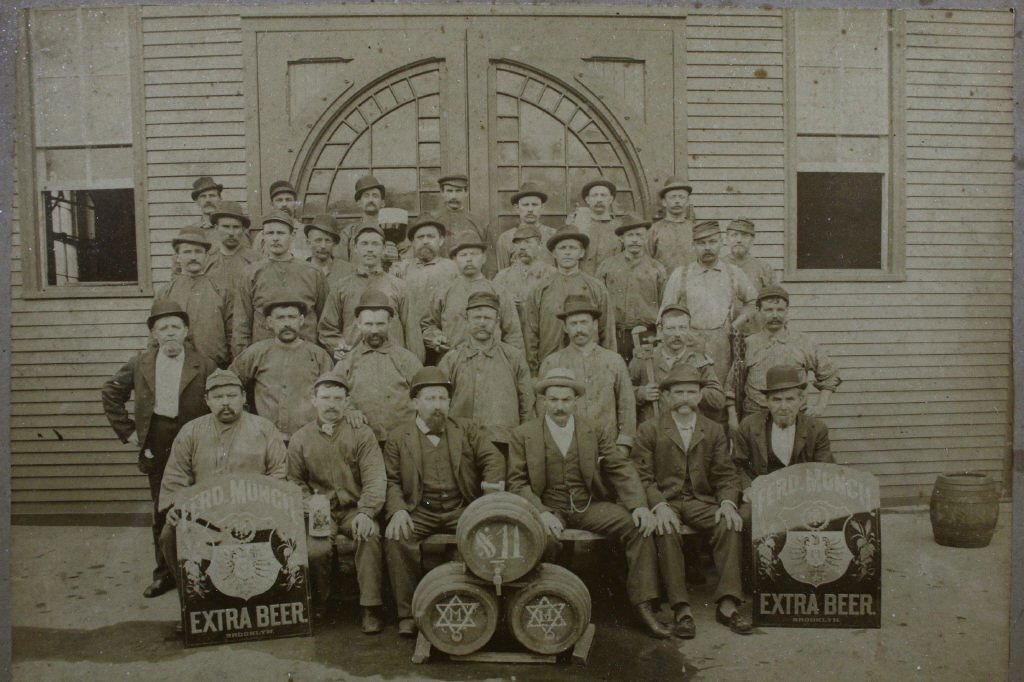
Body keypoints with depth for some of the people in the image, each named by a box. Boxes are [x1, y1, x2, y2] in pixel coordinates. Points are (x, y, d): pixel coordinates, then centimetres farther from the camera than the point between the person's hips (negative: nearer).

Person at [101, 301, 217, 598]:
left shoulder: (204, 366, -7)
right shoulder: (140, 363, 3)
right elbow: (111, 393, 15)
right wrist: (126, 429, 9)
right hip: (155, 448, 3)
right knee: (161, 512, 12)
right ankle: (165, 572, 25)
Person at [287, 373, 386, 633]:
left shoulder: (362, 434, 3)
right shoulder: (300, 440, 9)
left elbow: (375, 480, -5)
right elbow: (295, 482, 11)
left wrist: (366, 513, -20)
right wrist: (312, 506, -8)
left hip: (355, 509, -1)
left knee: (370, 535, -31)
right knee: (316, 549, -28)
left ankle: (370, 608, -19)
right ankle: (320, 604, 1)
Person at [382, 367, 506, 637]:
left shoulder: (466, 429, 13)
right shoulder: (398, 436, 8)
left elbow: (493, 457, 6)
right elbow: (391, 481, 4)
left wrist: (492, 482, -17)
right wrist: (397, 510, -15)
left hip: (461, 507, 1)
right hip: (420, 511, -1)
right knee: (396, 537, -28)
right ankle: (408, 613, -14)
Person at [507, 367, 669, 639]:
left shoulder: (597, 431, 7)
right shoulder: (522, 435, 2)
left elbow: (622, 471, 2)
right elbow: (517, 483, -2)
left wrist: (639, 505, -16)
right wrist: (542, 513, -20)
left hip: (590, 506, 2)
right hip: (548, 509, -2)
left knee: (638, 525, -20)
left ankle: (643, 606, -9)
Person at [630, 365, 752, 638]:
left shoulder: (715, 431, 13)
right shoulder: (649, 430, 4)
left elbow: (726, 475, 9)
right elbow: (643, 477, -3)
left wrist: (728, 503, -13)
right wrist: (659, 506, -21)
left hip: (701, 501, 3)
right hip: (664, 501, -2)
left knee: (731, 525, -26)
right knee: (667, 532, -34)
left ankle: (727, 605, -23)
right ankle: (681, 610, -30)